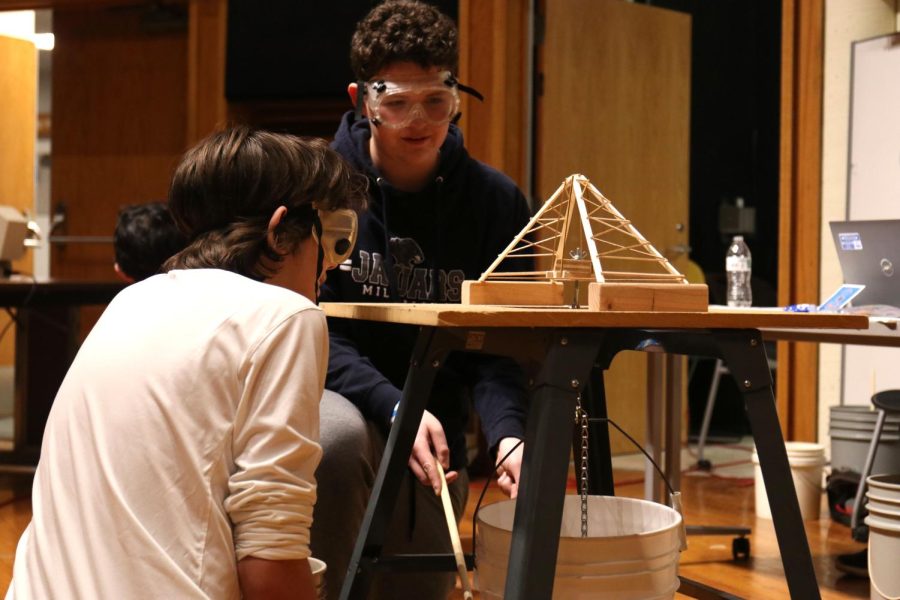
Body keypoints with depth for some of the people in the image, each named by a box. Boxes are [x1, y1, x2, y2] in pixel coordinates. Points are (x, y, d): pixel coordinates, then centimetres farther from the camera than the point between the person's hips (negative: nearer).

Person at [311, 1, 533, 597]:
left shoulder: (496, 201, -4)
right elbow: (317, 331, -14)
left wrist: (506, 432, -25)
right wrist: (395, 409, -30)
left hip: (437, 423, 3)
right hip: (336, 397, -2)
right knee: (338, 437, -35)